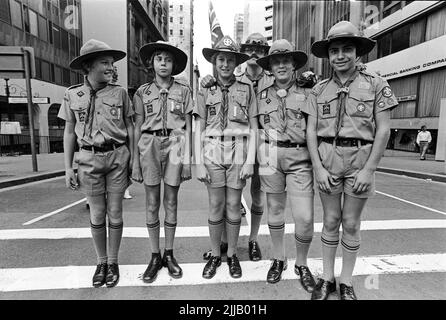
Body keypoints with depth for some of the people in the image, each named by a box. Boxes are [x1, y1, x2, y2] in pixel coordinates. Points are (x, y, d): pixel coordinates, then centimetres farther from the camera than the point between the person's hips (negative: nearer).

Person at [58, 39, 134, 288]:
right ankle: (101, 261, 28)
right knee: (97, 214, 8)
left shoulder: (120, 93, 0)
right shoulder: (72, 95, 3)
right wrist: (68, 167, 3)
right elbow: (69, 133, 7)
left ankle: (113, 262, 24)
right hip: (89, 159, 1)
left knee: (115, 212, 6)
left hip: (117, 157, 0)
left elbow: (130, 128, 4)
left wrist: (133, 160, 0)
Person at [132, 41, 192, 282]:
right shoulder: (142, 92, 8)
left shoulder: (183, 90, 5)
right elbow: (137, 128, 7)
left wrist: (187, 158, -2)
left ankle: (169, 255, 22)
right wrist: (135, 161, 2)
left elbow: (188, 127, 4)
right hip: (149, 147, 1)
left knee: (171, 202, 6)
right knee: (152, 204, 5)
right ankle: (155, 256, 20)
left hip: (175, 146, -1)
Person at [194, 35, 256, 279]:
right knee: (215, 207, 6)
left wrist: (250, 160, -5)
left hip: (238, 152, 0)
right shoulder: (205, 92, 7)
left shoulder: (246, 89, 5)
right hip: (212, 152, 1)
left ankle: (232, 255, 26)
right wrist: (199, 163, -3)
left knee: (233, 206, 6)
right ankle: (215, 255, 25)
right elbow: (199, 130, 5)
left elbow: (252, 128, 3)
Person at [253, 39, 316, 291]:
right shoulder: (261, 96, 11)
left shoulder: (307, 95, 7)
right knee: (275, 210, 10)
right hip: (270, 158, 2)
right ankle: (279, 259, 30)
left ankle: (302, 264, 20)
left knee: (304, 217, -5)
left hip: (300, 159, -1)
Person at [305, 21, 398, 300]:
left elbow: (383, 130, -4)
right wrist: (318, 168, -6)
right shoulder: (319, 90, 6)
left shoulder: (376, 84, 0)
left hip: (360, 159, -1)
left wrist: (368, 170, -10)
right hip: (327, 159, 2)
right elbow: (311, 131, 3)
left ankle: (346, 282, 25)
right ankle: (327, 278, 24)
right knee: (331, 221, 9)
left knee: (351, 223, 7)